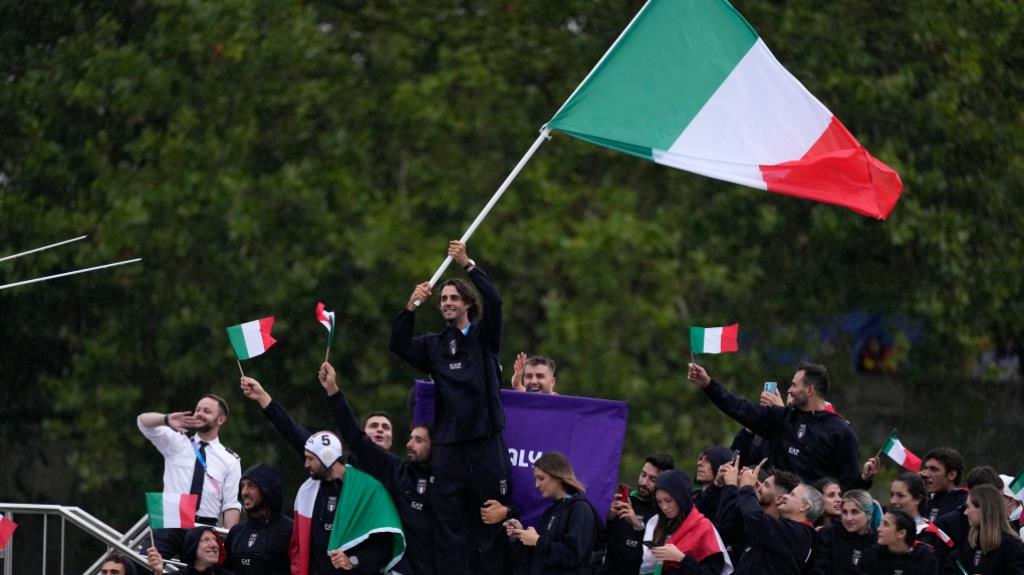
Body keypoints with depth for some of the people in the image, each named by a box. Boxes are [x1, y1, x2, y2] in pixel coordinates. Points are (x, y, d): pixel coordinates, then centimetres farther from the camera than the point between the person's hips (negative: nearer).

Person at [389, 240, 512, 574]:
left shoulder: (484, 336, 6)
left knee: (492, 521, -1)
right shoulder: (434, 345, 14)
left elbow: (493, 301, -10)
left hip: (486, 443, -3)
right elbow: (398, 346, -1)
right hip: (448, 445, 3)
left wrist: (468, 265, -20)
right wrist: (411, 307, -14)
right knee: (449, 525, 0)